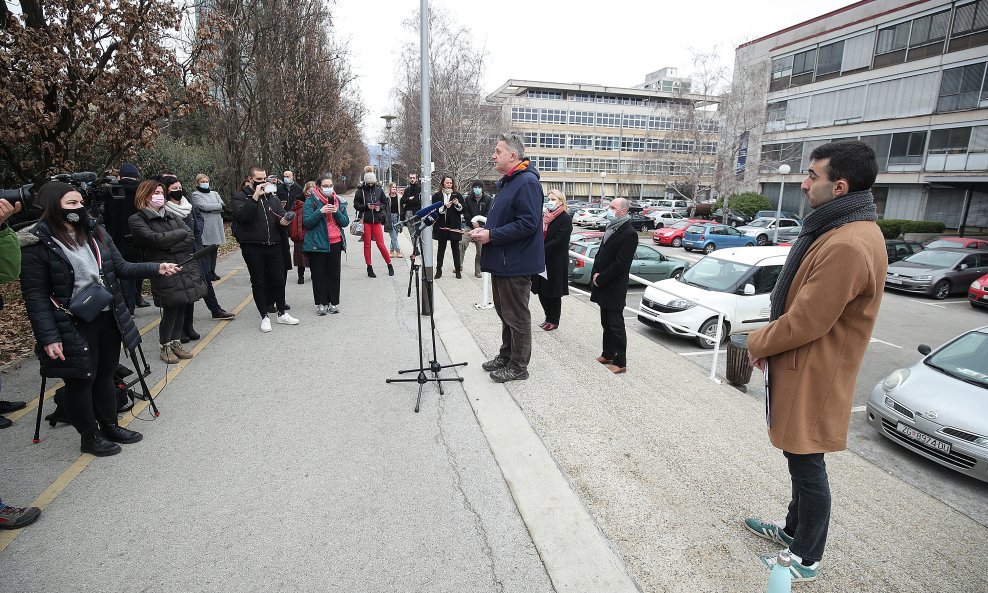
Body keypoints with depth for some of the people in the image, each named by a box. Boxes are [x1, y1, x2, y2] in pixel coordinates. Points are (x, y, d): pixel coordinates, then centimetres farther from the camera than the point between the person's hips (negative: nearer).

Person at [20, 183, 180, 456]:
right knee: (81, 380, 9)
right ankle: (89, 437, 27)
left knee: (105, 375, 18)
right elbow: (36, 296, -13)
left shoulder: (96, 232, 3)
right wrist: (48, 337, -17)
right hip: (73, 327, -5)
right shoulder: (37, 246, -13)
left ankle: (110, 426, 35)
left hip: (108, 318, 6)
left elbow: (121, 267, 5)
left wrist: (157, 269, -12)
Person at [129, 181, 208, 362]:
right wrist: (181, 233, -4)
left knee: (182, 307, 8)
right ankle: (166, 348, 16)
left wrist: (169, 246, -9)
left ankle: (176, 343, 24)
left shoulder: (171, 216, 16)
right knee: (171, 310, -3)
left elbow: (190, 238, 5)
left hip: (186, 267, 5)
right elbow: (155, 239, -15)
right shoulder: (137, 220, 1)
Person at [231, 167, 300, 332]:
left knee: (278, 280, 8)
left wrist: (283, 220, -13)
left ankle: (282, 313, 23)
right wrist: (255, 196, -22)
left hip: (274, 245, 4)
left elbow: (281, 213, 10)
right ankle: (264, 317, 15)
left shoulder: (272, 197, 14)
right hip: (252, 247, -4)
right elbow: (243, 215, -19)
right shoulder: (240, 197, -1)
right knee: (258, 282, 5)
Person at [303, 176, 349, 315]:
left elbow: (345, 222, 5)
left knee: (334, 273, 6)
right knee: (318, 274, 2)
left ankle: (333, 302, 15)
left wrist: (337, 212, -13)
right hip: (317, 243, -3)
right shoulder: (310, 201, -3)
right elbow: (306, 222, -10)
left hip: (335, 243, 3)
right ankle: (321, 303, 11)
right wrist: (320, 211, -21)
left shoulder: (339, 201, 9)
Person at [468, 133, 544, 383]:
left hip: (516, 264, -10)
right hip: (502, 262, 10)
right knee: (504, 312, 20)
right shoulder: (507, 182, 16)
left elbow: (527, 224, -26)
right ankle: (506, 356, 36)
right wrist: (484, 229, 5)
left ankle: (518, 366, 16)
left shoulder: (526, 182, -18)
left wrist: (491, 235, -22)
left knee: (516, 316, 2)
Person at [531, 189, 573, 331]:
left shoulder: (566, 219, -9)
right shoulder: (544, 217, 12)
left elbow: (558, 241, -17)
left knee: (553, 292, 3)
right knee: (541, 291, 10)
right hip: (541, 260, 6)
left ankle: (554, 321, 18)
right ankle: (549, 318, 25)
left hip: (556, 261, -6)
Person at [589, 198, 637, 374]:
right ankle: (608, 354, 30)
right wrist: (595, 274, 0)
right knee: (606, 322, 17)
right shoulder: (611, 228, 12)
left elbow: (620, 264, -20)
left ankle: (620, 362, 8)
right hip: (603, 286, 8)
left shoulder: (629, 234, -16)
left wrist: (600, 279, -16)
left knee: (616, 325, -1)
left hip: (615, 288, -8)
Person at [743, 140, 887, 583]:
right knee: (801, 460, 23)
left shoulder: (848, 246, -27)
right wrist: (768, 341, 8)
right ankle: (795, 529, 43)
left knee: (807, 466, 7)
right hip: (802, 369, 10)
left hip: (813, 377, -10)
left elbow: (806, 321, -25)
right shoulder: (840, 231, 9)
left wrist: (759, 343, -8)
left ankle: (806, 560, 27)